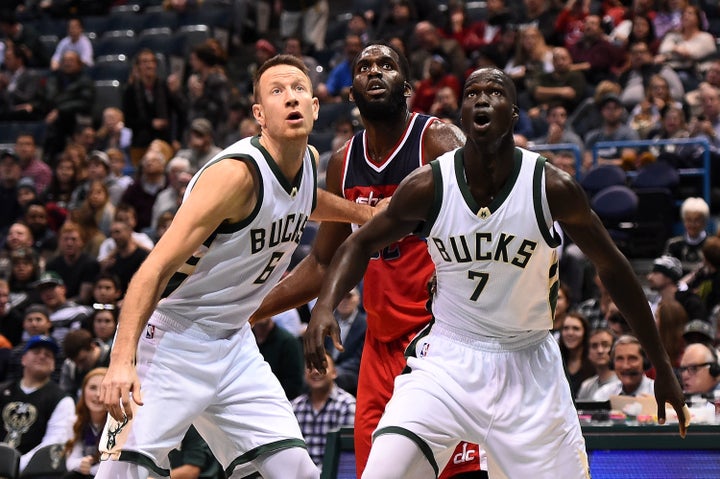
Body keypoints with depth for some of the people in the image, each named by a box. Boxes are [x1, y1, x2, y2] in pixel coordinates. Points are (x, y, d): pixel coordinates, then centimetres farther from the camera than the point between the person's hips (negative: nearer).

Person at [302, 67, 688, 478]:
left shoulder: (553, 188, -11)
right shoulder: (429, 186, -9)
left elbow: (613, 268, 1)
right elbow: (362, 244, 6)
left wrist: (663, 367, 4)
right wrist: (326, 305, -14)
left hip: (529, 366, 0)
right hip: (447, 361, 0)